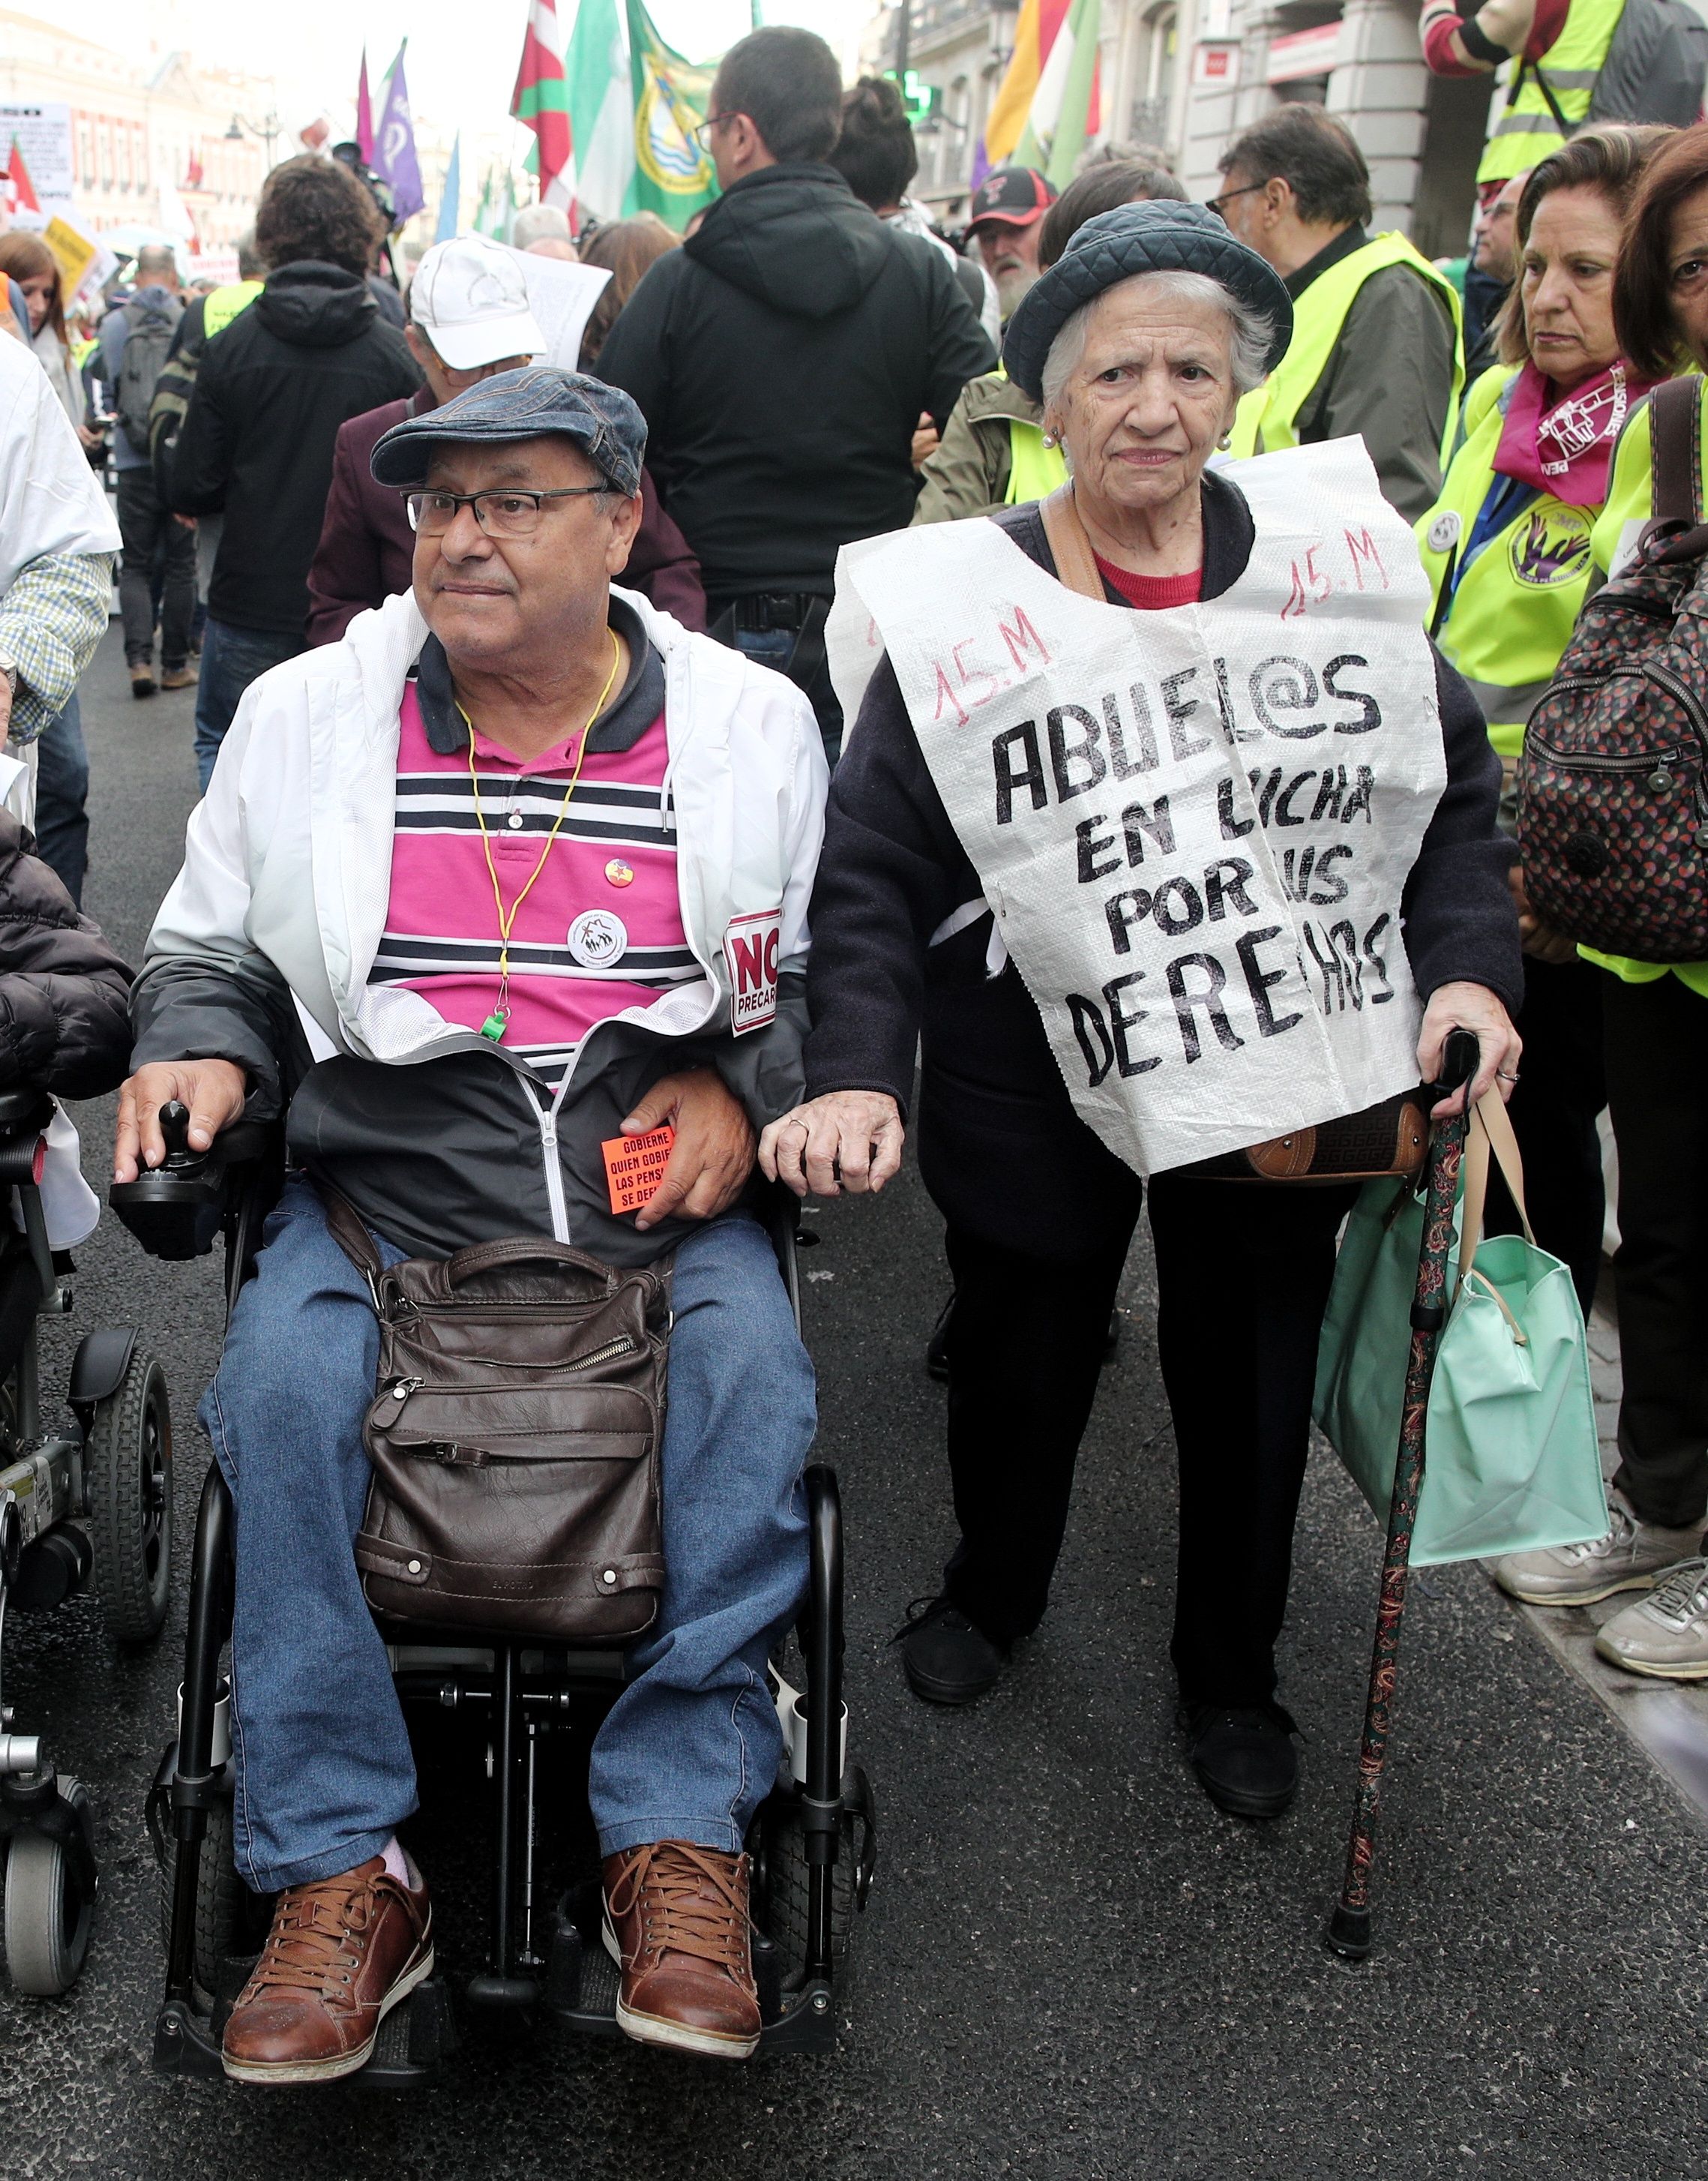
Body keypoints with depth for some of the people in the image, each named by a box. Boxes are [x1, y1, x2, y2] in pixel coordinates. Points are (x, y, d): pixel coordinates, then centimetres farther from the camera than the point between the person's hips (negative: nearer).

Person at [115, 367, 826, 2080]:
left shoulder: (750, 723, 6)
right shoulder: (303, 714, 8)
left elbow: (828, 970, 13)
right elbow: (212, 953, 17)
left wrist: (742, 1086, -5)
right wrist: (196, 1049, -4)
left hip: (661, 1191, 0)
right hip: (379, 1185, 1)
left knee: (752, 1378, -28)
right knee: (282, 1391, -26)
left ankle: (680, 1840, -16)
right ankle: (339, 1870, -15)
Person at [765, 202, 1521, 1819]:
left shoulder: (1335, 548, -4)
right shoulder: (962, 608, -12)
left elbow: (1452, 781, 6)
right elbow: (873, 872, -12)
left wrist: (1467, 964, -8)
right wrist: (854, 1073, -25)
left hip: (1295, 1066, 2)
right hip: (1039, 1082, -2)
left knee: (1251, 1381, 16)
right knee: (1023, 1364, 17)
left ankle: (1230, 1674, 41)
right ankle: (993, 1591, 49)